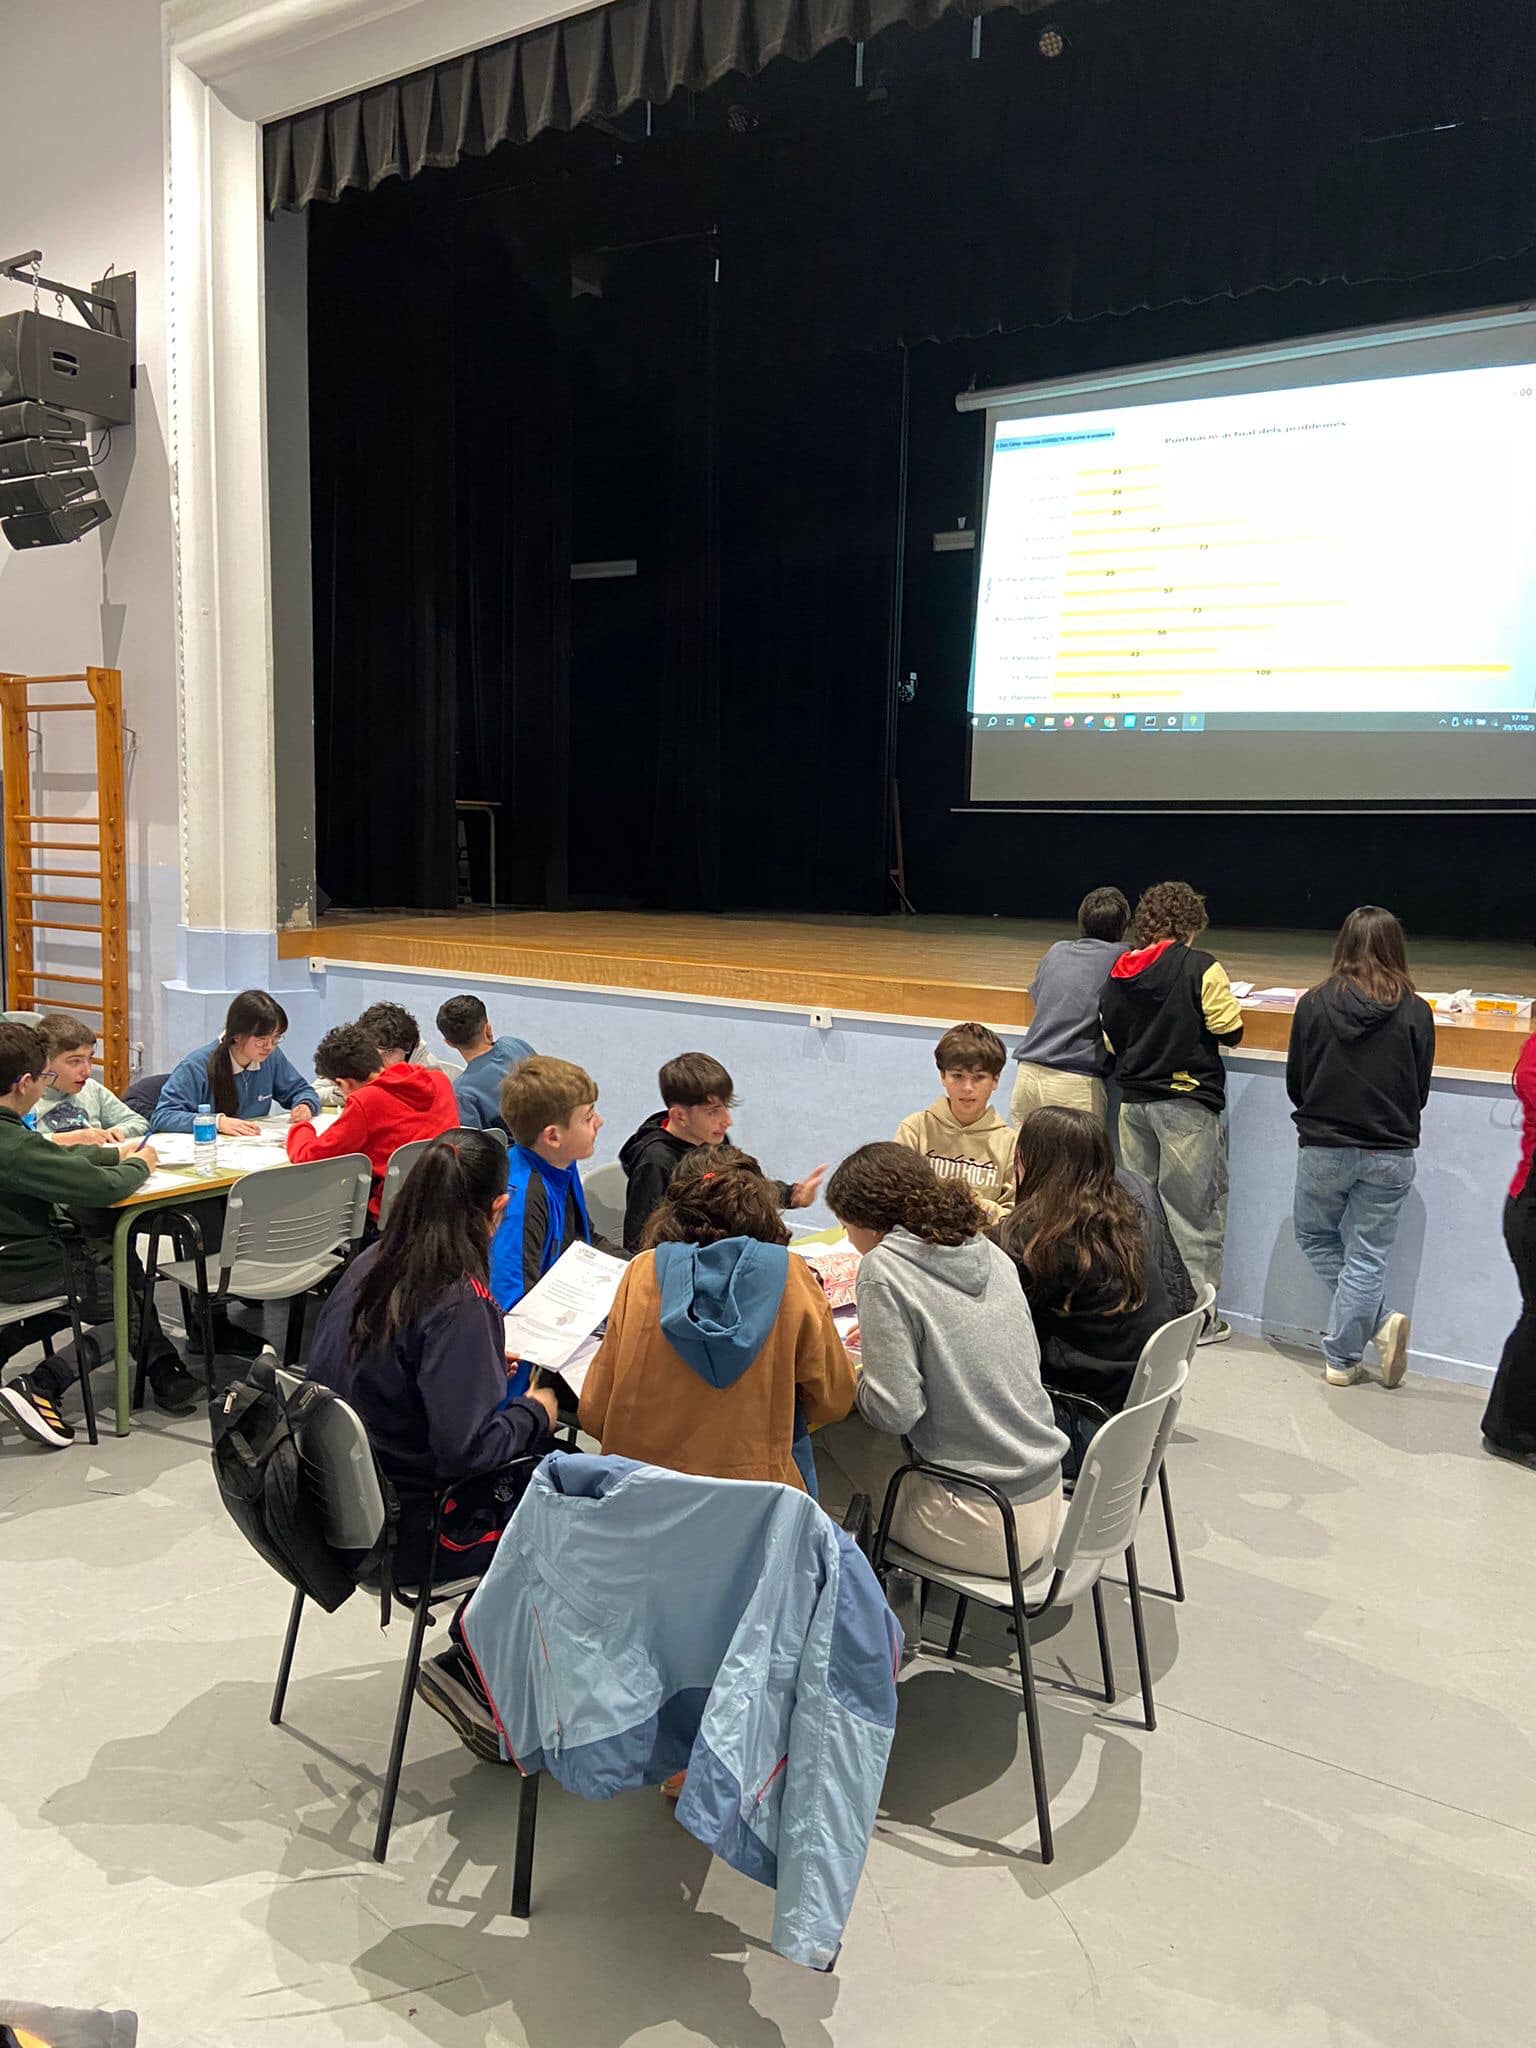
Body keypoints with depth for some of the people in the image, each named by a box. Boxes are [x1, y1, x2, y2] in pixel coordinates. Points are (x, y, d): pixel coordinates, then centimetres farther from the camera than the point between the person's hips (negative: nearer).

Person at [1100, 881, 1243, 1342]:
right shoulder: (1200, 968, -12)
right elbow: (1230, 1031, -11)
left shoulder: (1118, 973, 3)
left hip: (1134, 1100, 5)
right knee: (1192, 1207, 3)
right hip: (1187, 1100, -5)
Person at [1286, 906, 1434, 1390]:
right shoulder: (1416, 1012, -7)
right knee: (1367, 1256, 9)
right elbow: (1420, 1092, 2)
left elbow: (1295, 1083, 0)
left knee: (1315, 1237, 20)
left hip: (1324, 1149, 0)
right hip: (1390, 1155, 1)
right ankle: (1341, 1357, 10)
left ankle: (1375, 1323, 14)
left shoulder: (1314, 1003, -8)